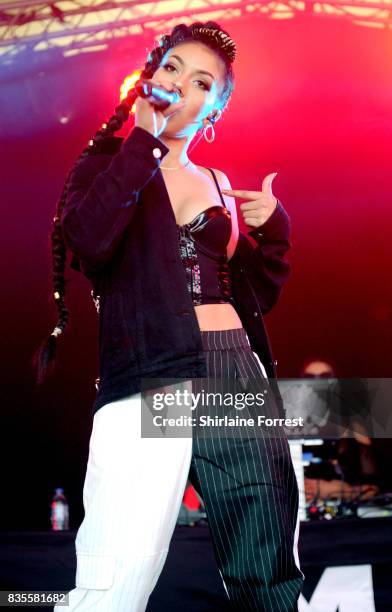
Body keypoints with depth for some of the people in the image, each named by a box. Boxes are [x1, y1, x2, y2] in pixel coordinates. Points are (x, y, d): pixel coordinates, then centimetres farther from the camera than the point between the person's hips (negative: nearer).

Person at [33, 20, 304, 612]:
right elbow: (87, 241, -11)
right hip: (145, 380, -4)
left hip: (240, 379, 4)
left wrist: (273, 227, 6)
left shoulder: (220, 184, 21)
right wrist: (143, 141, -5)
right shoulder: (109, 163, 12)